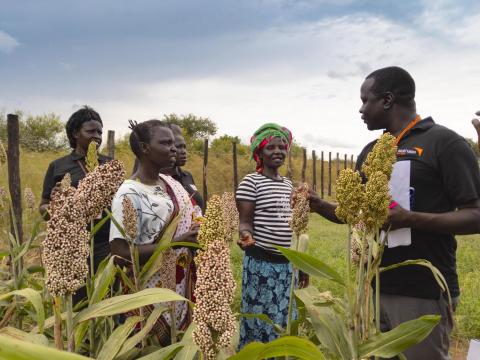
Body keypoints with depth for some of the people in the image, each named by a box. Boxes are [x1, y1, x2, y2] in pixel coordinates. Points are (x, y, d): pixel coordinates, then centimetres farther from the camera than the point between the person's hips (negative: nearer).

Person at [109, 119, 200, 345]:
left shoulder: (171, 183, 4)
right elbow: (121, 253, -23)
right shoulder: (129, 194, -19)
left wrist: (195, 240, -4)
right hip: (151, 294, -7)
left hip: (180, 285, 7)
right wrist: (177, 242, -24)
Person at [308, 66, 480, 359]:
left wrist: (409, 219, -26)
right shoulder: (371, 151, 11)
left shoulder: (444, 143, -9)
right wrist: (318, 205, 1)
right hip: (372, 288, 7)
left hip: (423, 294, -6)